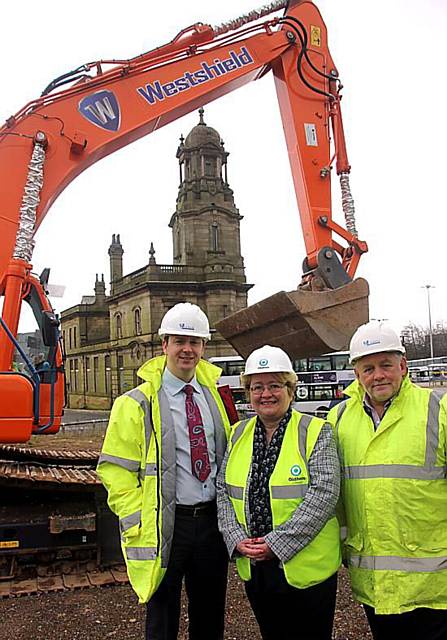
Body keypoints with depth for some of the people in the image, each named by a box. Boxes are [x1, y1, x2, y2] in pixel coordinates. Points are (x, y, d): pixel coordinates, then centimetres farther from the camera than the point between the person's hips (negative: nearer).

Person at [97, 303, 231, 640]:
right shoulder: (138, 403, -9)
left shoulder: (216, 395, 6)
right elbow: (116, 470, -8)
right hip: (165, 526, -4)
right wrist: (140, 525, -13)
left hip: (212, 520, 5)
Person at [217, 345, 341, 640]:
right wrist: (237, 539, -8)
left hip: (307, 567, -4)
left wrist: (277, 542, -19)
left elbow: (323, 494, -16)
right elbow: (223, 491, 6)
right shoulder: (238, 434, 6)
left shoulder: (316, 432, -9)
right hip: (252, 566, 4)